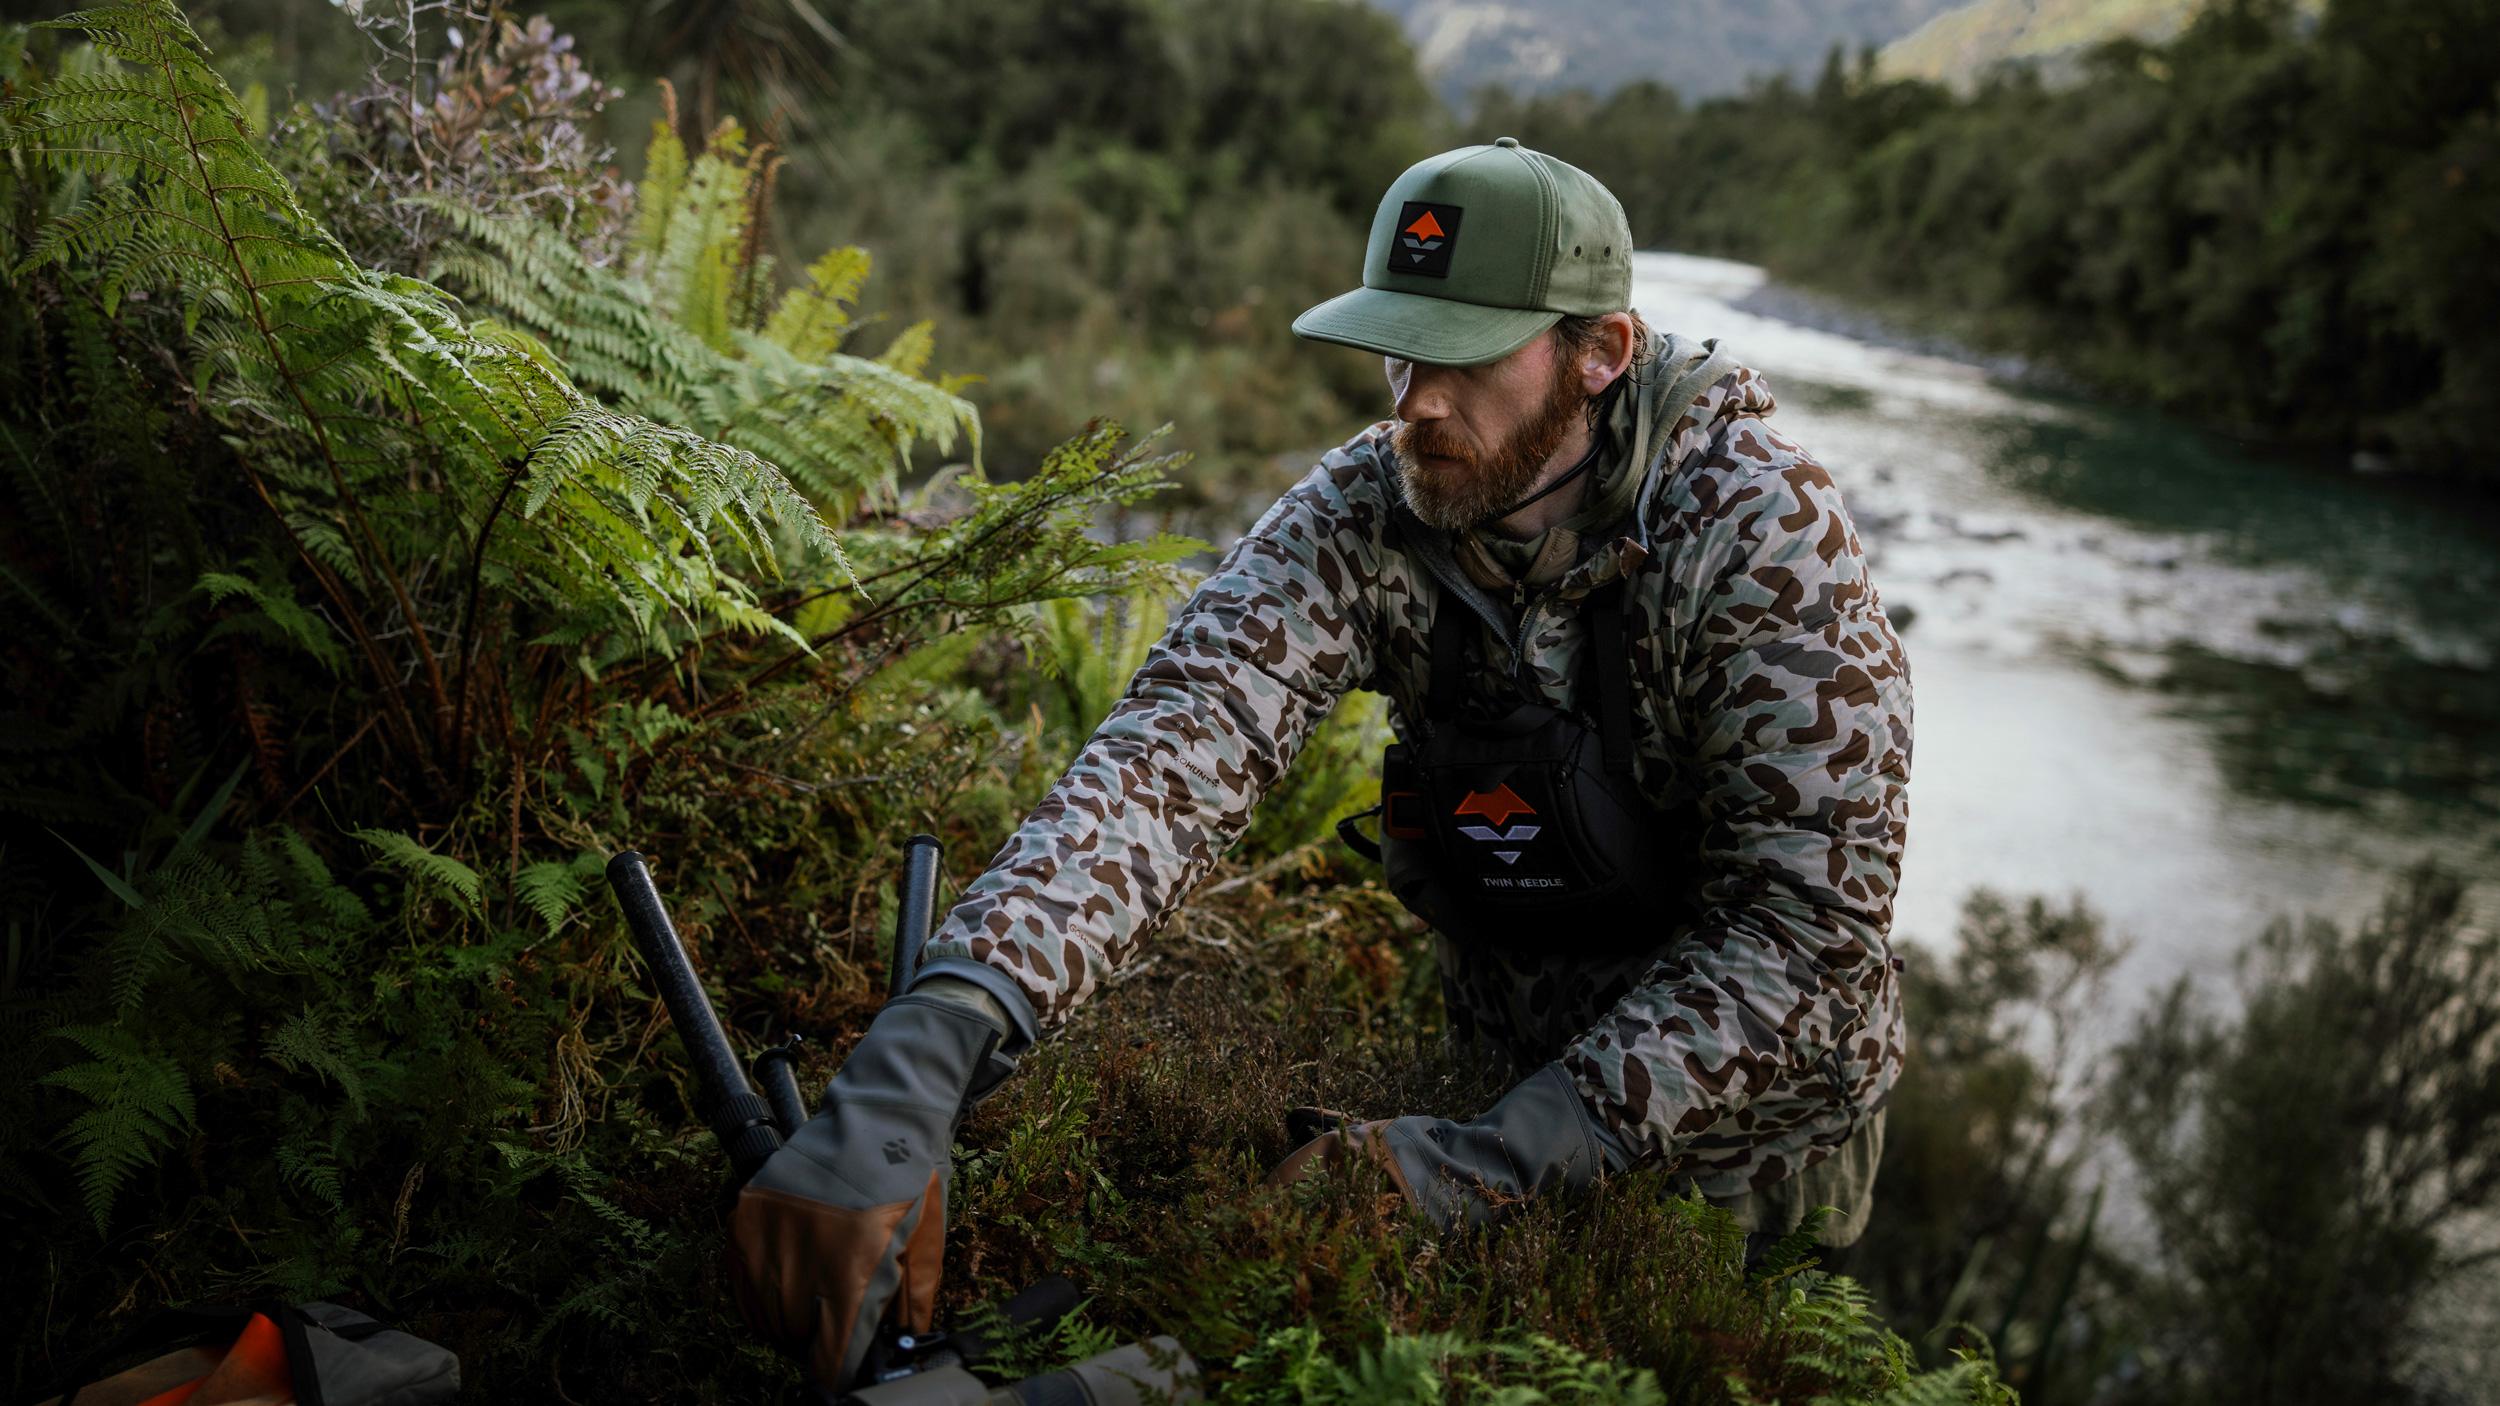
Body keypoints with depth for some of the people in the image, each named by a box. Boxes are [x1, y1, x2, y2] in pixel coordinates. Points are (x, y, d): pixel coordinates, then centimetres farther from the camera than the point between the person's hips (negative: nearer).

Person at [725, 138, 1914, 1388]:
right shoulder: (1367, 513, -19)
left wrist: (1498, 1160, -36)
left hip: (1746, 1131, -3)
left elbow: (1807, 921, -30)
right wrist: (907, 1072, -50)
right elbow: (1174, 750, -35)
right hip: (1505, 1072, 3)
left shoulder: (1765, 537, -28)